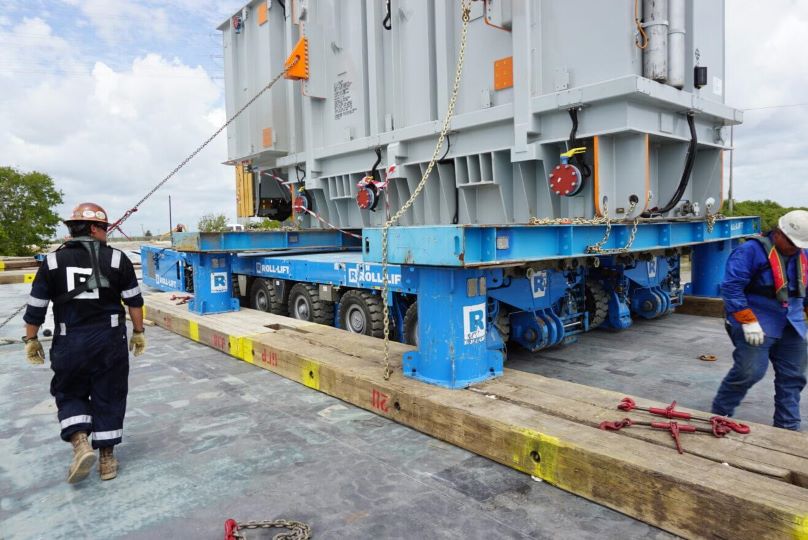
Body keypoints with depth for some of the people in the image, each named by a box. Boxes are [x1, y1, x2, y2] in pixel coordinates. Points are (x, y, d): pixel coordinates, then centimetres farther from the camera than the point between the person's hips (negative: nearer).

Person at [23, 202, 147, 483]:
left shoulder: (53, 261, 1)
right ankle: (106, 457, 16)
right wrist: (138, 332, 11)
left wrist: (31, 339, 16)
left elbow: (36, 307, 4)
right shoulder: (116, 259, -2)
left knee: (69, 394, 19)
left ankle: (80, 443, -1)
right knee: (108, 397, 11)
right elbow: (134, 301, 1)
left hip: (69, 343, 1)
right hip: (110, 341, 0)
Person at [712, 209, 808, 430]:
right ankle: (718, 414, 6)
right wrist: (749, 321, -22)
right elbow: (731, 287, -19)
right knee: (749, 372, -13)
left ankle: (787, 428, 21)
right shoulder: (751, 251, -14)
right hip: (758, 325, -7)